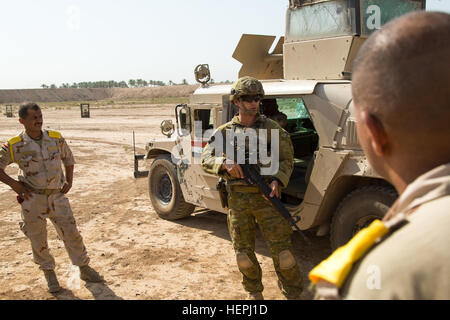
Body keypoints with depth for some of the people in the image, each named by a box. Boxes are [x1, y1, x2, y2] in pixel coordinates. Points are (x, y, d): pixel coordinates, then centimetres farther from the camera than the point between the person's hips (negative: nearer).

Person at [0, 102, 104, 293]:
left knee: (71, 233, 5)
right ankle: (49, 273, 29)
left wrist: (69, 181, 7)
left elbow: (68, 158, 16)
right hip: (33, 199, -2)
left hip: (58, 196, 2)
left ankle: (84, 269, 20)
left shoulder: (56, 138, 0)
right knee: (38, 240, 8)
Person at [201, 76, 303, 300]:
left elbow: (286, 159, 1)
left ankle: (293, 294, 18)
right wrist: (225, 163, -23)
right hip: (237, 199, 2)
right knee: (243, 251, 10)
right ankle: (254, 292, 33)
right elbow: (206, 160, -2)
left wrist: (277, 180, -17)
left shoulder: (272, 128, 5)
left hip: (266, 196, -1)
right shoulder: (224, 131, 7)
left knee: (281, 248, -1)